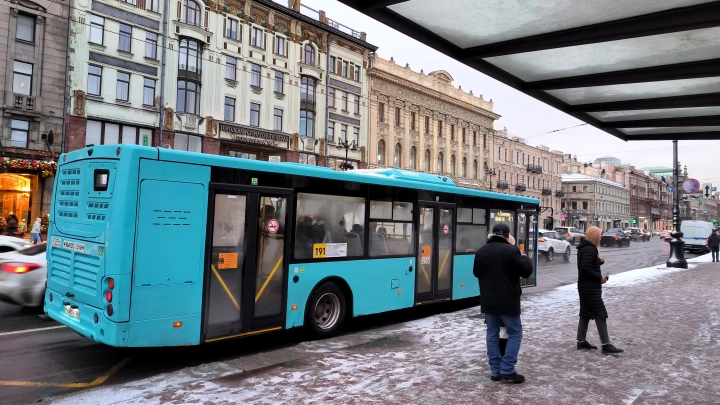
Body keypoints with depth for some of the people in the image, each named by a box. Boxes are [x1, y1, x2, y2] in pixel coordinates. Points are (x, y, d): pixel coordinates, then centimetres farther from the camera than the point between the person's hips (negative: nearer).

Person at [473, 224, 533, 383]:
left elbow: (476, 273, 17)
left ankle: (495, 371, 13)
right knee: (515, 333, 7)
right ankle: (507, 370, 2)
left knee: (492, 334, 11)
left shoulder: (481, 251, 5)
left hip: (488, 301, 5)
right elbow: (526, 271, -7)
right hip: (507, 301, -5)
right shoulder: (511, 250, -13)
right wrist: (525, 258, 12)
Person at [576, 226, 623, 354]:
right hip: (590, 287, -11)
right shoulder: (589, 249, -19)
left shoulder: (585, 248, 14)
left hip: (585, 286, 11)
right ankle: (606, 345, -3)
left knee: (586, 314, 15)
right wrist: (599, 277, -18)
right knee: (600, 314, -6)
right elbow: (585, 269, -27)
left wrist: (599, 261, 2)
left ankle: (581, 341, 21)